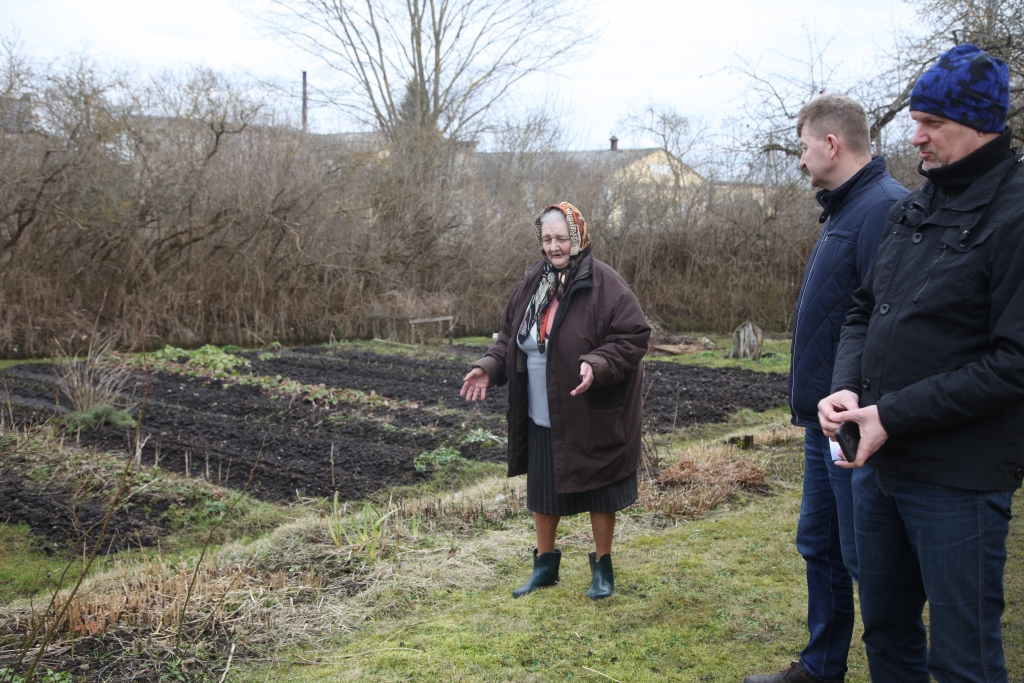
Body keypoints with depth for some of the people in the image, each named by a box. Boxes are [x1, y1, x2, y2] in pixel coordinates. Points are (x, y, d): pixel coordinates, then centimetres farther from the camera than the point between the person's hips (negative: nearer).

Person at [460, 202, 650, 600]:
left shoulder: (604, 284, -15)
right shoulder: (532, 283, 4)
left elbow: (633, 336, -17)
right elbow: (511, 335, 13)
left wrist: (598, 365, -32)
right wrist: (489, 367, -3)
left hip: (590, 417, -6)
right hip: (540, 417, 6)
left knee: (597, 491, 8)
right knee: (542, 490, 16)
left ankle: (603, 567, 28)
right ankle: (545, 564, 34)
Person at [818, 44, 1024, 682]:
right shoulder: (913, 209, 10)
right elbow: (864, 310, 15)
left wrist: (893, 415, -18)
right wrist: (846, 388, -4)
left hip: (959, 480, -7)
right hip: (878, 463, 8)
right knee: (887, 630, 21)